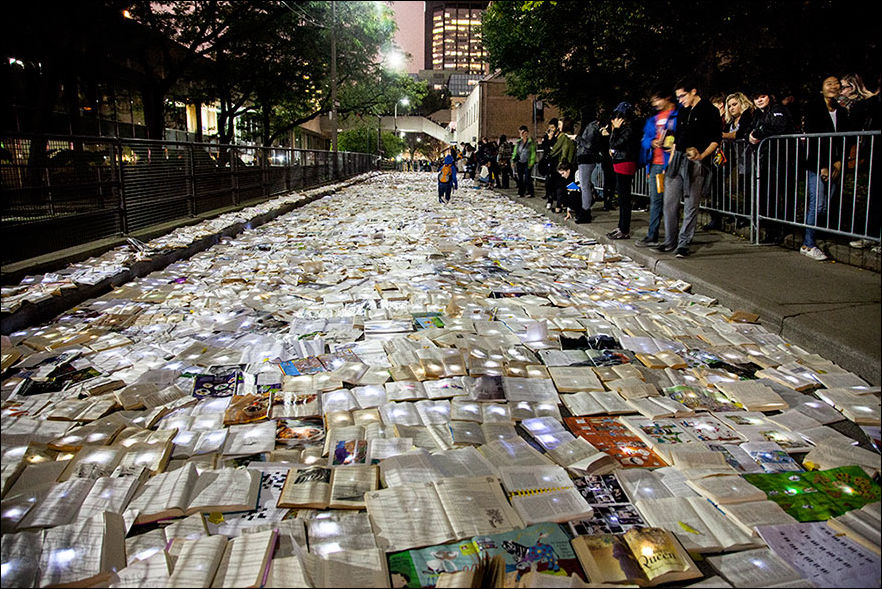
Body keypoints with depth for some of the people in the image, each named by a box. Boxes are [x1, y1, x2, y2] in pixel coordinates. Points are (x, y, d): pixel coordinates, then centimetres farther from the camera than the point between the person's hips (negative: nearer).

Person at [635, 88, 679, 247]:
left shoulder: (678, 115, -1)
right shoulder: (653, 119, 20)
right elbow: (645, 139, 18)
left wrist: (673, 143, -20)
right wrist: (652, 142, -2)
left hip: (670, 162, -7)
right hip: (655, 163, 7)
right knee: (655, 200, 10)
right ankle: (652, 237, 16)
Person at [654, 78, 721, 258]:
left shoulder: (709, 110, 0)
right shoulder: (683, 113, 20)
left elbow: (716, 139, -4)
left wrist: (702, 155, -18)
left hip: (696, 163, -6)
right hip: (678, 160, 6)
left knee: (691, 205, -2)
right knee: (670, 202, 3)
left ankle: (684, 244, 4)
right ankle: (670, 241, 13)